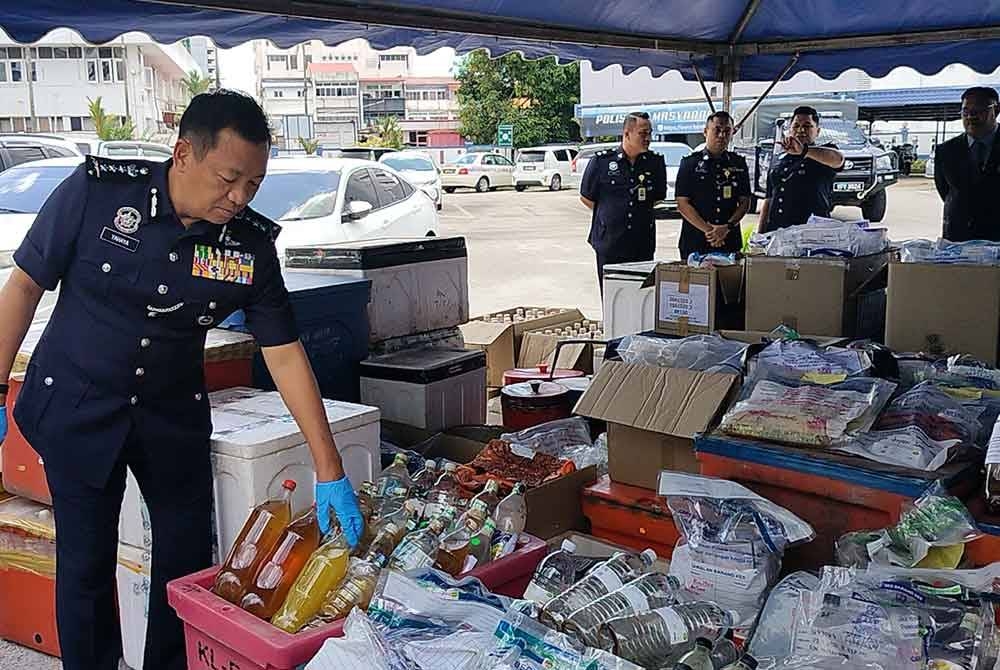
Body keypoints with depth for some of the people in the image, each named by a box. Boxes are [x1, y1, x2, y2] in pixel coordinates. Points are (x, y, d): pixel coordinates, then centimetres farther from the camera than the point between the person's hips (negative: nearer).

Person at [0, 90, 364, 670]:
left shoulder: (250, 245, -12)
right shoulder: (97, 191, -18)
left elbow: (285, 355, -10)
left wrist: (331, 472, -12)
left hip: (174, 415, 2)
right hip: (76, 409, -2)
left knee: (189, 559, 8)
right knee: (86, 565, 5)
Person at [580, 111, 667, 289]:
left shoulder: (656, 163, 5)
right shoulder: (601, 161, -2)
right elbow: (586, 197, 7)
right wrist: (610, 214, 10)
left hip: (643, 246, 2)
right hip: (609, 245, -2)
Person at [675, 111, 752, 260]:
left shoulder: (739, 164, 11)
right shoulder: (690, 163, 3)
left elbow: (745, 202, 8)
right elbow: (683, 203, -4)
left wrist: (728, 227, -10)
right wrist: (708, 229, -13)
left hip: (730, 243, 2)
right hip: (694, 243, -2)